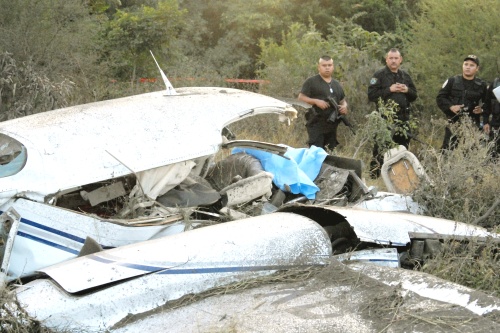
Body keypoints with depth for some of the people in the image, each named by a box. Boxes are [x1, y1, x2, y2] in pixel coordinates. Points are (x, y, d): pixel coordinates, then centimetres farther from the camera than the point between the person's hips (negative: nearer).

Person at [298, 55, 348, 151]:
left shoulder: (337, 84, 19)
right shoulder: (311, 82, 1)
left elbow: (343, 100, 27)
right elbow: (301, 98, -3)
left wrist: (344, 106, 3)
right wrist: (316, 101, -18)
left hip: (332, 125, 6)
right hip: (316, 124, -6)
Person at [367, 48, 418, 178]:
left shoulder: (405, 75, 15)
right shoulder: (379, 75, -2)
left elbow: (414, 96, 19)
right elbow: (371, 95, -12)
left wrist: (407, 90, -2)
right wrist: (389, 90, -17)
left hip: (403, 118, 6)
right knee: (380, 149, -10)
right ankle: (375, 176, -5)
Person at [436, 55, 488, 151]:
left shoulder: (482, 85, 7)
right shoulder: (452, 81, 4)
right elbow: (440, 98, 5)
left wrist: (482, 109, -8)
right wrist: (450, 107, -11)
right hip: (453, 122, -1)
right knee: (447, 150, -4)